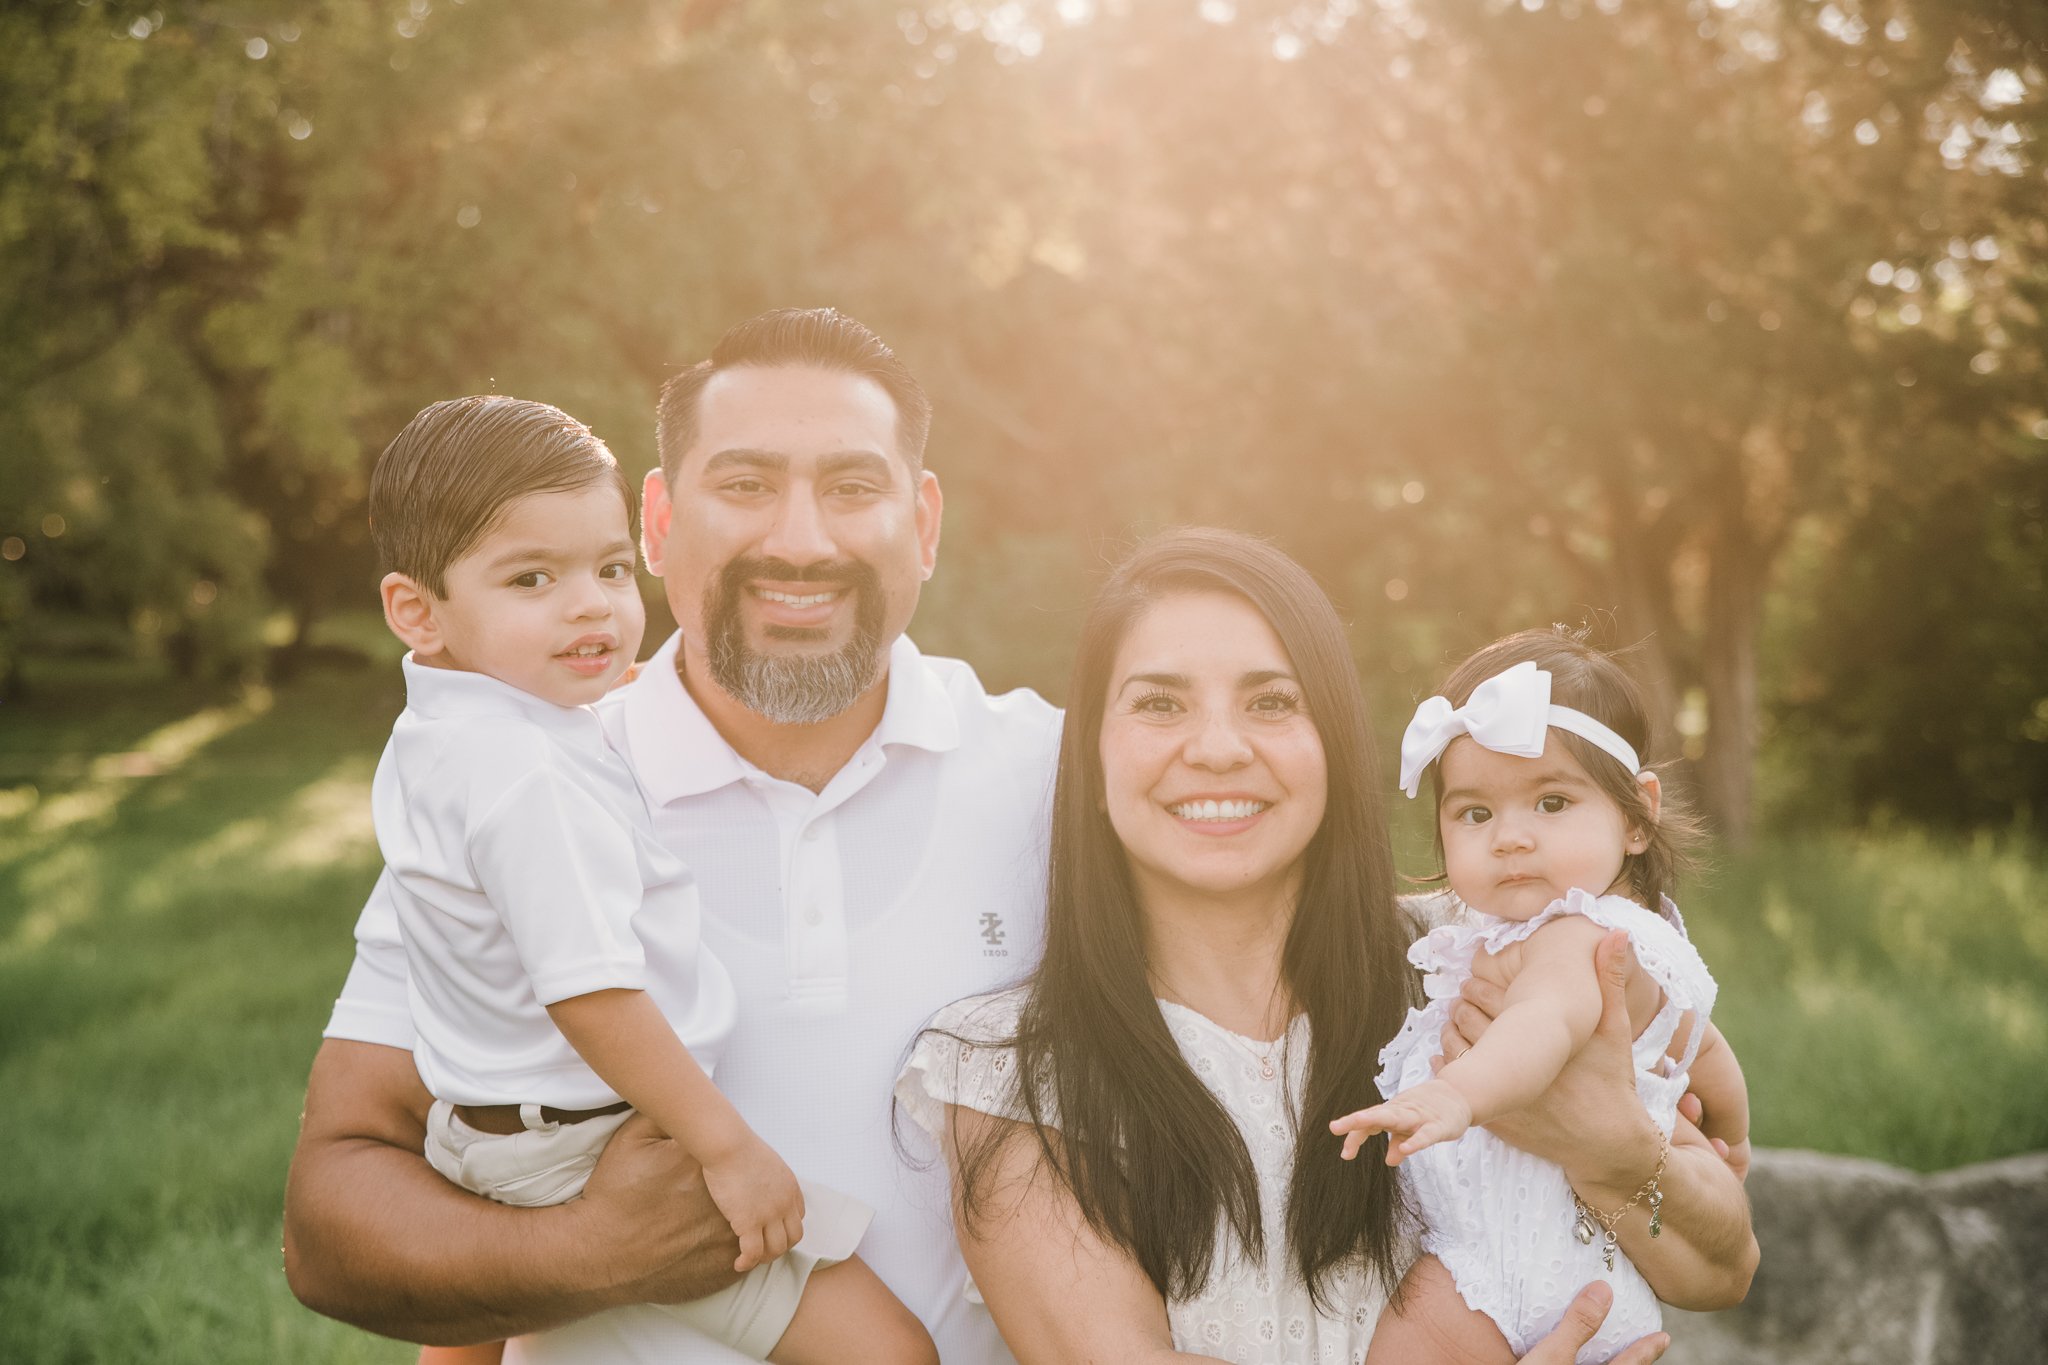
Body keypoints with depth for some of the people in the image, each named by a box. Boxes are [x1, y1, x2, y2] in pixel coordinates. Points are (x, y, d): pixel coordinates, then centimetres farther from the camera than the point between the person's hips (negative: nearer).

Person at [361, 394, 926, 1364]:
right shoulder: (532, 773, -26)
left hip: (482, 1129, 10)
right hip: (598, 1156, -10)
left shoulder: (424, 745, 6)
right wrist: (727, 1146, -23)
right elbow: (592, 994, -29)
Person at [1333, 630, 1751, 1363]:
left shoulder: (1575, 939, -21)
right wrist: (1726, 1152, 48)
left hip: (1511, 1265, -10)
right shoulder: (1646, 946, 14)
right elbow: (1707, 1059, 29)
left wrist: (1455, 1095, -63)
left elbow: (1548, 1023, -44)